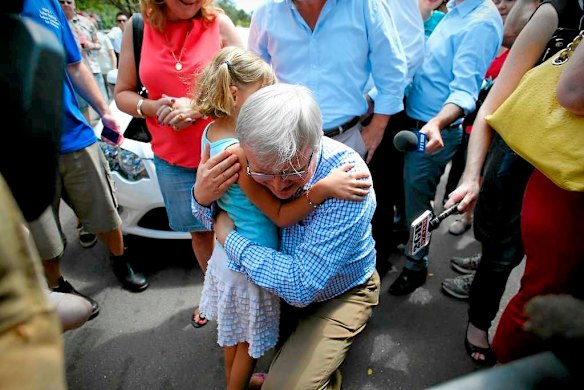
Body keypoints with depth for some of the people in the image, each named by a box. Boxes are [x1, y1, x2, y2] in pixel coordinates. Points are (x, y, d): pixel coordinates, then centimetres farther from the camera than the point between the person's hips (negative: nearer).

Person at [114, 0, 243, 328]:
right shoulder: (137, 29, 2)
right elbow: (123, 93, 7)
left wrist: (199, 107, -19)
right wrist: (152, 107, -14)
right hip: (172, 160, 3)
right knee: (199, 230, 18)